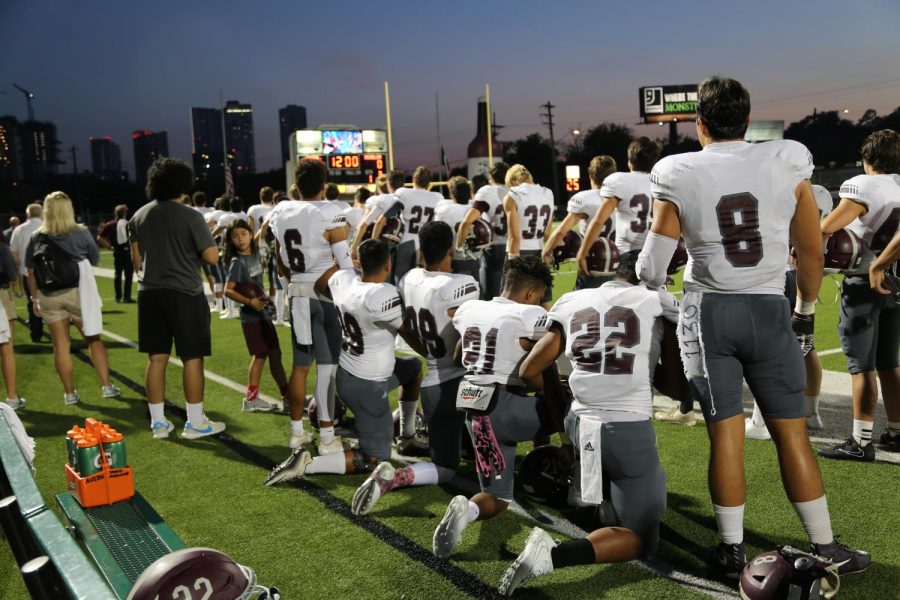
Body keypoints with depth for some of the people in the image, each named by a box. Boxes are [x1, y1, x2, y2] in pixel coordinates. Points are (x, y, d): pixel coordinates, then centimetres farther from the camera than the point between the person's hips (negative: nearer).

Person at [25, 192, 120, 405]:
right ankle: (107, 386, 10)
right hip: (77, 292, -1)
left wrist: (35, 299, 12)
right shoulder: (81, 233, -3)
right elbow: (96, 260, 9)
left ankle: (69, 393, 12)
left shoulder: (36, 238, 1)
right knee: (94, 339, 10)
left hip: (49, 296, 1)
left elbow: (31, 272, 4)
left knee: (61, 344, 6)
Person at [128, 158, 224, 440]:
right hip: (185, 294, -5)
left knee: (156, 358, 9)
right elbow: (212, 257, -14)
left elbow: (137, 261, 13)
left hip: (150, 293, 6)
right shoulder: (190, 216, -10)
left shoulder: (139, 216, 8)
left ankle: (158, 422, 16)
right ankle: (195, 422, 7)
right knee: (192, 358, 2)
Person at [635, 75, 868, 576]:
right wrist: (806, 310, 18)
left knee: (726, 433, 6)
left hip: (708, 311, -1)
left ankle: (733, 549, 15)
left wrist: (646, 277, 21)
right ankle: (826, 548, 19)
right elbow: (813, 252, 5)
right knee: (792, 432, 10)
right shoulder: (787, 163, 0)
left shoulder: (678, 176, -4)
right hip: (768, 310, 1)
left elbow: (653, 269, -2)